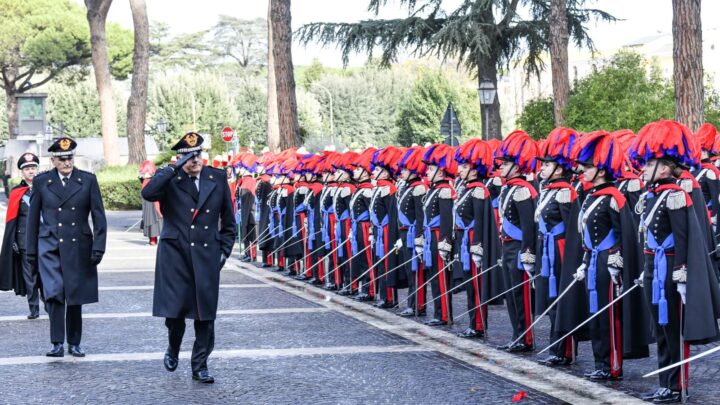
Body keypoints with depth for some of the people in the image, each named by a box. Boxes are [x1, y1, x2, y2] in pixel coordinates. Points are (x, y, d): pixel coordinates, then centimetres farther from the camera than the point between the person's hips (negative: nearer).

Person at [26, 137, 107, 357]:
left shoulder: (88, 180, 2)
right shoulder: (41, 181, 4)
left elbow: (98, 216, 2)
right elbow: (33, 218, 9)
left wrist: (98, 247, -6)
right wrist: (31, 250, 7)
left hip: (78, 247, 1)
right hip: (50, 246, -1)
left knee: (75, 296, 7)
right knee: (54, 293, -16)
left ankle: (74, 343, 19)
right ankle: (57, 343, -14)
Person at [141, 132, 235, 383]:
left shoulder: (217, 178, 7)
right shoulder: (170, 179, -1)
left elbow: (228, 220, 14)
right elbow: (148, 193, -23)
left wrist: (225, 249, 7)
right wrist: (175, 168, -21)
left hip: (207, 256, 2)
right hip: (175, 254, -2)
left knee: (205, 314, 1)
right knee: (175, 308, 0)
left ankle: (200, 367, 11)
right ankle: (173, 349, 31)